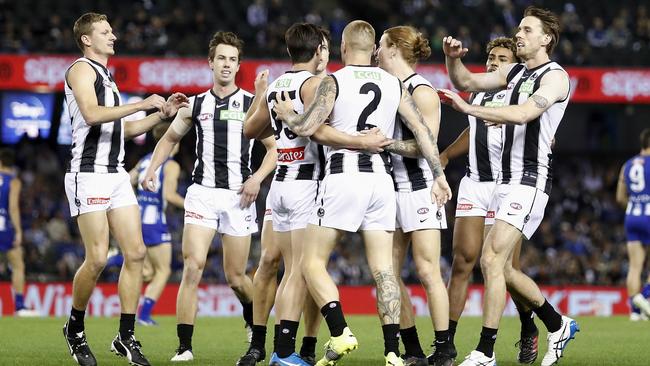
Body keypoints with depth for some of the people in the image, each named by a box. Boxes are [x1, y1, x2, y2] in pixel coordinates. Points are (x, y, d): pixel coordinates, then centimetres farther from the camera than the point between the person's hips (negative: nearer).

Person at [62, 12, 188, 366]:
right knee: (97, 259, -12)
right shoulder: (82, 69, -4)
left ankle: (126, 337, 3)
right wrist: (141, 105, -20)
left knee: (135, 253, -1)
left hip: (116, 174, 9)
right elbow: (92, 113, -21)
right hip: (89, 174, -9)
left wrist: (162, 114, 18)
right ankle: (75, 329, 8)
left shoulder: (104, 76, 23)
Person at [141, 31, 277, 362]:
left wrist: (257, 178, -9)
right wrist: (152, 169, 9)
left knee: (235, 277, 4)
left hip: (238, 197, -1)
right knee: (193, 266, -15)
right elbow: (169, 139, 24)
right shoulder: (195, 106, 10)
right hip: (202, 193, 1)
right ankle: (184, 346, -15)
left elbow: (274, 148, 7)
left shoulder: (253, 105, 4)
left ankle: (255, 325, 36)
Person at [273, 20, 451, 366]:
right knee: (383, 269, 5)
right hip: (381, 178, 4)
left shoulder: (334, 81, -3)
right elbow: (422, 129, 6)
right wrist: (439, 175, 10)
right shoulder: (394, 84, 11)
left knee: (312, 262, 3)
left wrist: (287, 115, 10)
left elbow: (306, 127, -11)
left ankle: (340, 333, -13)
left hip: (343, 175, -4)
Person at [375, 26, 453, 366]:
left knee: (427, 270, -9)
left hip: (419, 187, -8)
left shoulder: (421, 91, -9)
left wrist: (387, 143, -24)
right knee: (389, 273, 3)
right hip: (390, 187, 9)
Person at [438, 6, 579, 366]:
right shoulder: (514, 72, 17)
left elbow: (524, 114, -24)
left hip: (531, 180, -9)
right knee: (501, 268, 11)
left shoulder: (555, 76, -9)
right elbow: (467, 82, 18)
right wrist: (453, 59, -3)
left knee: (492, 260, -17)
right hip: (507, 179, 9)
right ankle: (558, 326, 28)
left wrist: (469, 108, -29)